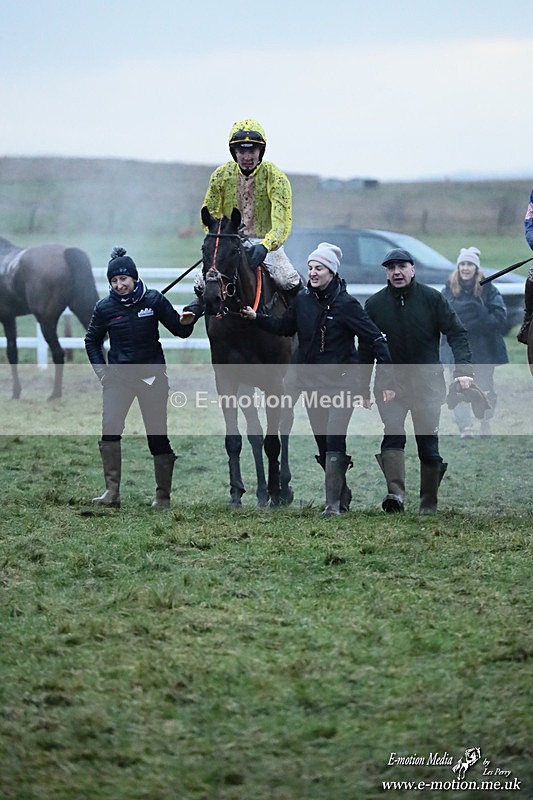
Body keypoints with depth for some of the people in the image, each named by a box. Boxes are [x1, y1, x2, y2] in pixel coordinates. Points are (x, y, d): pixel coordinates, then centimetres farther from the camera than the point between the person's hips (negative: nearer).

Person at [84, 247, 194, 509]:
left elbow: (181, 331, 0)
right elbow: (92, 341, 15)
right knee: (110, 428, -16)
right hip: (118, 377, 1)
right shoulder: (104, 308, 1)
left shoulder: (153, 300, -4)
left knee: (158, 436, 1)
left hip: (152, 376, -1)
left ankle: (163, 496, 12)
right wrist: (101, 371, 3)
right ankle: (112, 492, -11)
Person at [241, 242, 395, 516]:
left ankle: (333, 503, -14)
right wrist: (257, 317, 6)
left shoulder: (346, 304, -12)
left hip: (341, 383, -6)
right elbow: (284, 327, 22)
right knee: (323, 445, 11)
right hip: (312, 383, 6)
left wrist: (387, 381, -18)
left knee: (334, 440, -16)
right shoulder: (302, 300, 3)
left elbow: (376, 341, -12)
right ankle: (343, 494, 29)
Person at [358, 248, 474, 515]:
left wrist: (463, 370, -16)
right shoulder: (375, 304, 4)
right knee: (393, 434, -18)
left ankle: (428, 504, 12)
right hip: (390, 381, 0)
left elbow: (456, 334, -3)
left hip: (427, 381, 0)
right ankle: (395, 493, -30)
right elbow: (365, 349, 10)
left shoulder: (432, 298, 0)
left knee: (428, 443, 3)